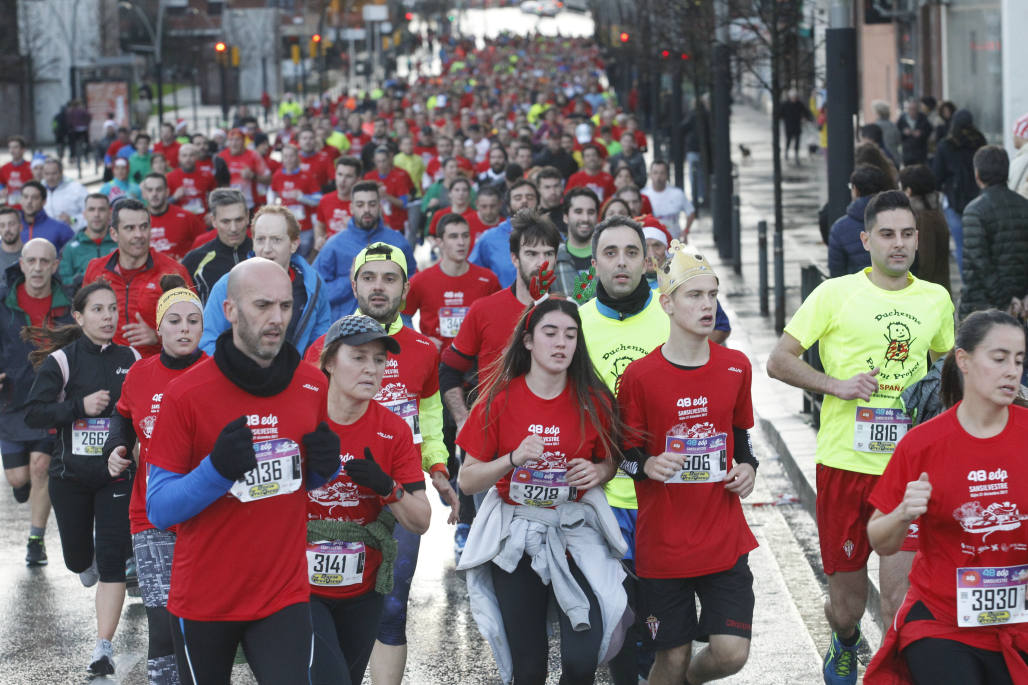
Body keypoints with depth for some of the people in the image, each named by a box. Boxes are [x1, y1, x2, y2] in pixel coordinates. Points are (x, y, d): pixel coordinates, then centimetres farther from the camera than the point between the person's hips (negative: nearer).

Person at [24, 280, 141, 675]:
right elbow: (33, 413, -11)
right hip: (71, 475, 0)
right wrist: (80, 406, -22)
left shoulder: (132, 360, 1)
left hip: (117, 473, 0)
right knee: (77, 558, 14)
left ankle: (104, 647, -6)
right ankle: (87, 562, 53)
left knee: (112, 560, -9)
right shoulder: (61, 361, -7)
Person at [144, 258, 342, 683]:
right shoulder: (185, 394, -11)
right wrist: (217, 469, -28)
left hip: (285, 596, 2)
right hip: (203, 598, -2)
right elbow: (158, 509, -11)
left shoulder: (312, 385, 1)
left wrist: (325, 466, -7)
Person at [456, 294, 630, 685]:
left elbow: (610, 462, 14)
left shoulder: (594, 402, -2)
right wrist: (514, 459, -19)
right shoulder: (500, 400, -4)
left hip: (576, 533, 0)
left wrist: (597, 472, -9)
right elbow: (467, 480, -3)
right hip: (515, 538, 0)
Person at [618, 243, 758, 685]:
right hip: (662, 543, -2)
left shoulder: (735, 367, 3)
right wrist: (648, 465, -20)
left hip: (724, 538, 3)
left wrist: (747, 466, -2)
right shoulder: (640, 376, -7)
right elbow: (626, 452, 1)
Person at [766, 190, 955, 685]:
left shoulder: (936, 299, 10)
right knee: (846, 602, 9)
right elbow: (778, 361, -1)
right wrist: (836, 385, -14)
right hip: (846, 462, -1)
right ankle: (845, 643, 43)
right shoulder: (836, 294, -2)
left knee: (900, 595, -11)